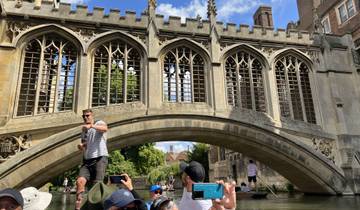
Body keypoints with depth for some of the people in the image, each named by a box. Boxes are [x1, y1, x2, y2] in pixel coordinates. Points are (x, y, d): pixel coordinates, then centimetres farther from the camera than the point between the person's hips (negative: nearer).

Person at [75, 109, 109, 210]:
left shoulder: (99, 123, 3)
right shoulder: (84, 131, 22)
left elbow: (105, 128, -22)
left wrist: (91, 126, -37)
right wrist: (80, 146, 3)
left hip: (100, 158, -5)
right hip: (87, 160, 5)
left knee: (97, 184, -10)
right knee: (80, 181, -14)